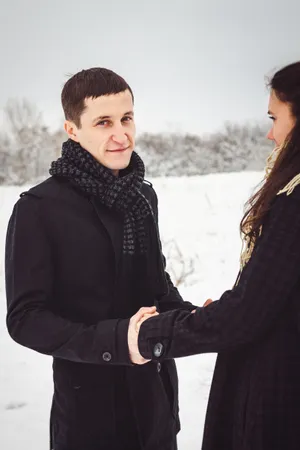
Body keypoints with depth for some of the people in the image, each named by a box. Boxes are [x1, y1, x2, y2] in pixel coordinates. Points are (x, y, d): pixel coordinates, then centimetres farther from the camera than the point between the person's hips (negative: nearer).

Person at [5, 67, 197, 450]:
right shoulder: (39, 209, -15)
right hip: (89, 400, -5)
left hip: (157, 391, 6)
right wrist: (114, 339, -26)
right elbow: (25, 318, -15)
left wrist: (189, 318, -4)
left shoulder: (144, 196, 3)